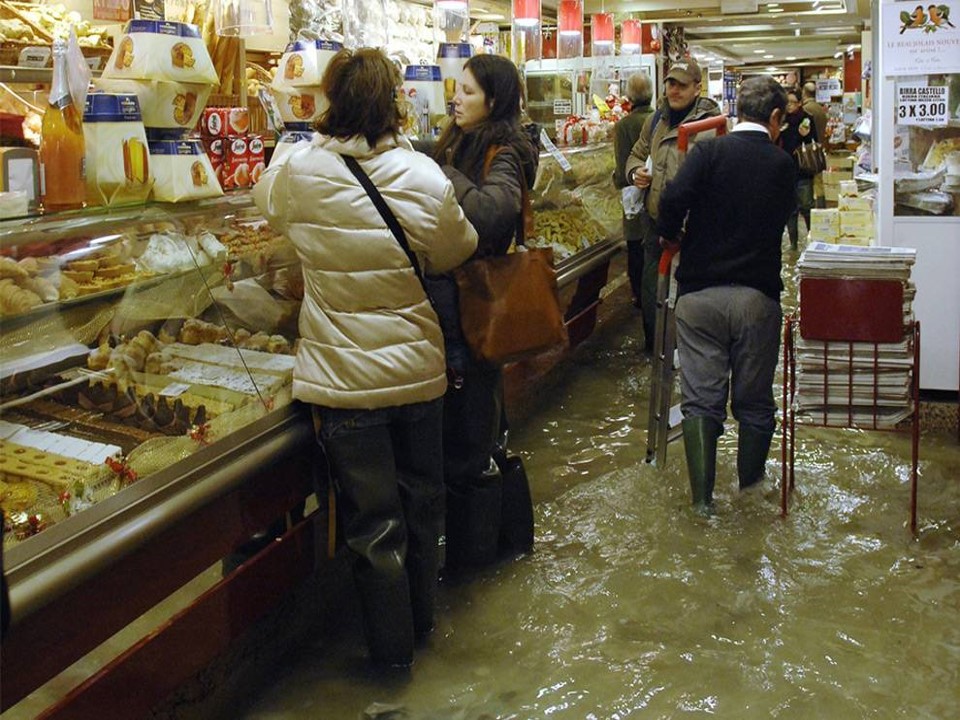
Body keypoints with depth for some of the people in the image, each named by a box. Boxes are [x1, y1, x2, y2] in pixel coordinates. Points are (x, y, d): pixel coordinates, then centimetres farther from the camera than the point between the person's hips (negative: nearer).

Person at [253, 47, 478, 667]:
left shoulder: (300, 172, -13)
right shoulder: (425, 176, -11)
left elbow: (267, 201, 10)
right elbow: (455, 252, 4)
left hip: (347, 377, -2)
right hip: (419, 369, 2)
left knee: (374, 519, 9)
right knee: (422, 500, 20)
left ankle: (392, 648, 22)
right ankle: (421, 619, 39)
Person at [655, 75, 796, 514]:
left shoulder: (708, 152, -4)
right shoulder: (782, 165, 1)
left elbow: (674, 198, -17)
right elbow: (780, 221, 7)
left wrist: (670, 235, 1)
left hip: (699, 292, 0)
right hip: (757, 296, 1)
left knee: (700, 396, 4)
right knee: (754, 399, 13)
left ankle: (703, 495, 3)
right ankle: (751, 487, 27)